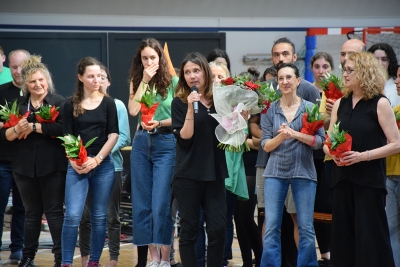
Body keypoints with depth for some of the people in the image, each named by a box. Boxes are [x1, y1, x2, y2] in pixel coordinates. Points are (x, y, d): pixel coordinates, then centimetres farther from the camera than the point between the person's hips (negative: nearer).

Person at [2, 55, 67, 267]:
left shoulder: (59, 102, -5)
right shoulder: (18, 105, 9)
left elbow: (63, 128, -20)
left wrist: (33, 127, -15)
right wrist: (17, 129, -17)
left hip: (52, 166, -4)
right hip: (25, 166, 4)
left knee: (54, 211, 1)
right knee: (32, 212, 11)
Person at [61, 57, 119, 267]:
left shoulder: (108, 103, 5)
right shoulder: (71, 105, 4)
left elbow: (113, 135, 1)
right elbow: (67, 137, 1)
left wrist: (96, 160, -9)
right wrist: (74, 161, -14)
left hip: (103, 165, 1)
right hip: (77, 167, -1)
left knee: (99, 217, 5)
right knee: (72, 216, -10)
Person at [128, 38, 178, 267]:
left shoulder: (173, 82, -2)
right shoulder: (137, 82, 10)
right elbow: (133, 110, -6)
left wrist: (160, 123, -18)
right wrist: (144, 81, -7)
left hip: (166, 143, -5)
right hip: (141, 143, 5)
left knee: (161, 203, -9)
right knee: (142, 203, 6)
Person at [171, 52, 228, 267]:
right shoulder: (180, 102, -2)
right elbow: (184, 139, -12)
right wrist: (191, 108, -19)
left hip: (214, 173, 3)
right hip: (188, 175, -3)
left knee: (218, 229, 0)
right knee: (189, 229, 0)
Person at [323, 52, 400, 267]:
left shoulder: (379, 104, -5)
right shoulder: (340, 104, 11)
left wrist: (363, 156, -17)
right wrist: (332, 153, -8)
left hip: (369, 181, -5)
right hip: (342, 179, 5)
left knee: (370, 237, -5)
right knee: (343, 236, 7)